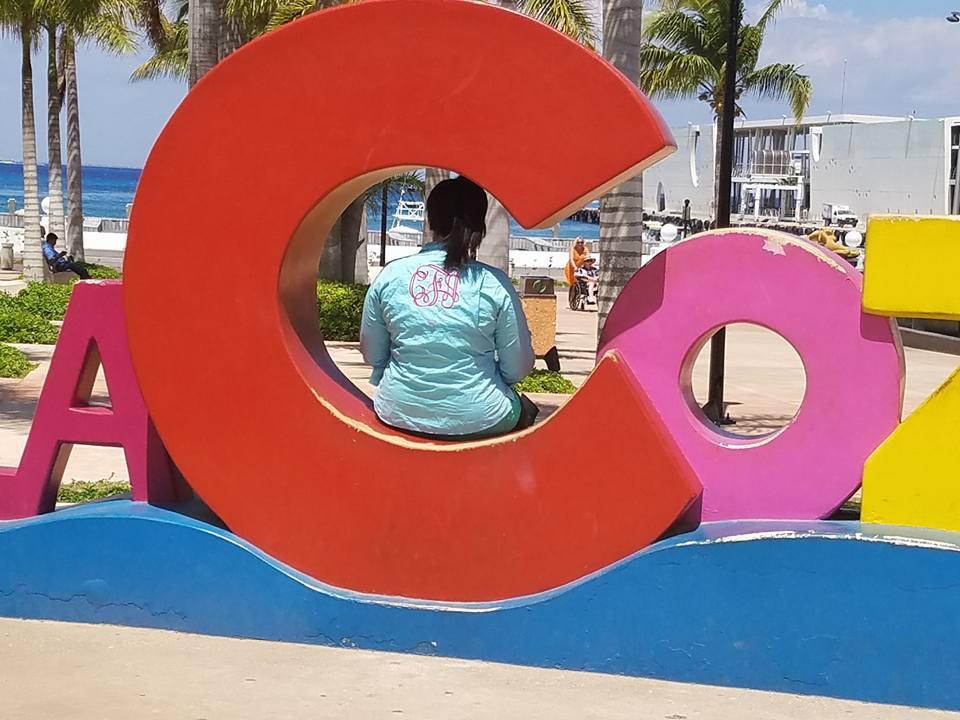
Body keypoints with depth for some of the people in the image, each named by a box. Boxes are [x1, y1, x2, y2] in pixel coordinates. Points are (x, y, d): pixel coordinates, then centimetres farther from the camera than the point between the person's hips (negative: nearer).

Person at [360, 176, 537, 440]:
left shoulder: (390, 276, -7)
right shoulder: (495, 284, -12)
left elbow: (371, 355, 4)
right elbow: (518, 369, -5)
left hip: (399, 416, 3)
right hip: (478, 421, -3)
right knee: (525, 411, 32)